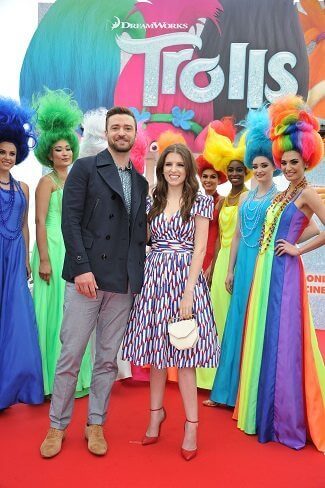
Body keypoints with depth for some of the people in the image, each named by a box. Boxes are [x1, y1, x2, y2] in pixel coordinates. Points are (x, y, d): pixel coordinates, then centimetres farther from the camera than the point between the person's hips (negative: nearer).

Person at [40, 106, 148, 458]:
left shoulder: (141, 182, 15)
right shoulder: (85, 168, 2)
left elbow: (140, 231, 13)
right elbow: (70, 220, -6)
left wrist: (138, 274, 4)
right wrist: (82, 267, -14)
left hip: (124, 284, 4)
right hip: (87, 276, -4)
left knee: (108, 358, 11)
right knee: (71, 354, 3)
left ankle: (95, 423, 26)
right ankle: (57, 425, 21)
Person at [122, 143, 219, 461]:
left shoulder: (200, 203, 1)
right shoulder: (152, 203, 12)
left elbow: (199, 249, -6)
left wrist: (188, 292, -12)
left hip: (184, 277, -4)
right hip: (154, 277, 4)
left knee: (183, 355, -2)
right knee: (155, 350, 10)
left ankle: (191, 425, 11)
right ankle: (156, 411, 28)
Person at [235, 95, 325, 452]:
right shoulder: (281, 194, 17)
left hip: (285, 272, -8)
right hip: (265, 271, 8)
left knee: (282, 342, -2)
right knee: (263, 339, 13)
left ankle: (286, 420, 12)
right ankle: (263, 410, 28)